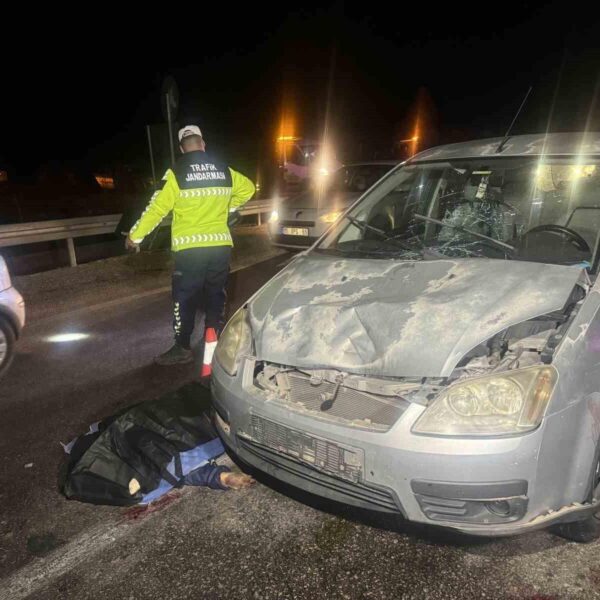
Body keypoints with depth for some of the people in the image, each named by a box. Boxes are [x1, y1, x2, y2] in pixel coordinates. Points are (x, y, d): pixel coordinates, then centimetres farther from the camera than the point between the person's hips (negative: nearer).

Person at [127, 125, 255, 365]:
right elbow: (248, 188, 23)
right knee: (216, 296, 15)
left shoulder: (176, 173, -4)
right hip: (221, 245, 4)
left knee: (185, 299, 6)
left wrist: (135, 236, 6)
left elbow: (156, 208, -5)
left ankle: (182, 349, 12)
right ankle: (216, 344, 25)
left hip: (190, 248, -4)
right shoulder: (224, 170, 8)